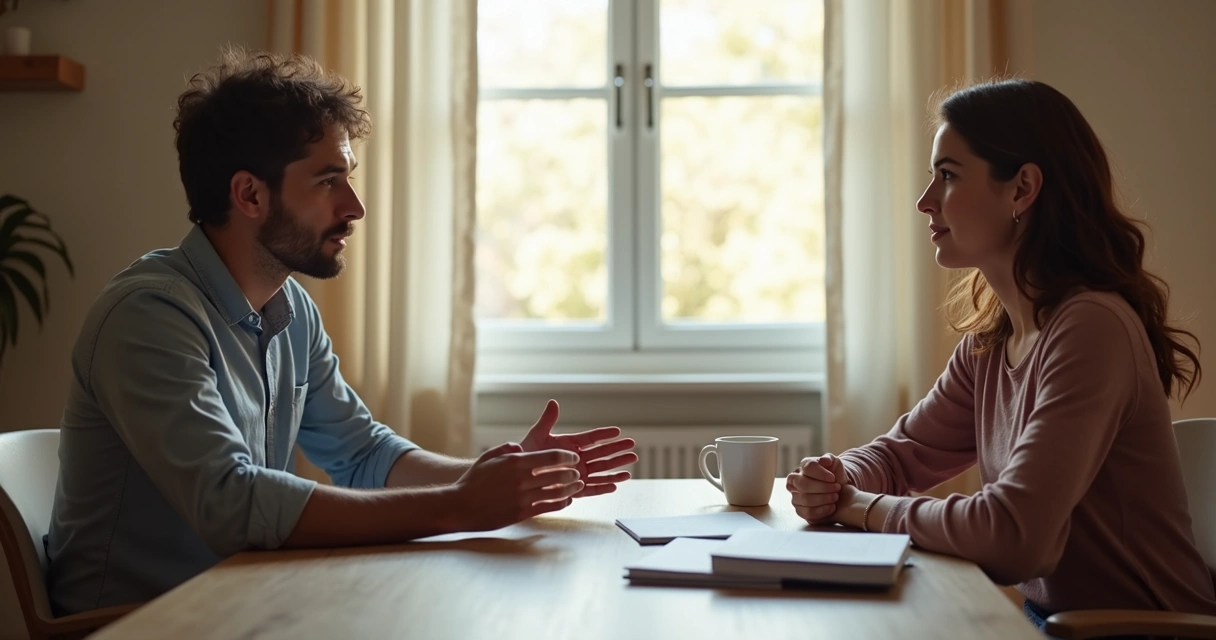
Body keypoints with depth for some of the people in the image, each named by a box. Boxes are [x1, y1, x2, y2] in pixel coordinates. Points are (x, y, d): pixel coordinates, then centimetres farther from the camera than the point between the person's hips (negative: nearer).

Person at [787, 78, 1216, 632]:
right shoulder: (991, 341, 3)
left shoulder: (1091, 327, -24)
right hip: (1048, 613, 7)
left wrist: (863, 507, -16)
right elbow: (905, 451, 14)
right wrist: (835, 482, -9)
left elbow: (1014, 534, -31)